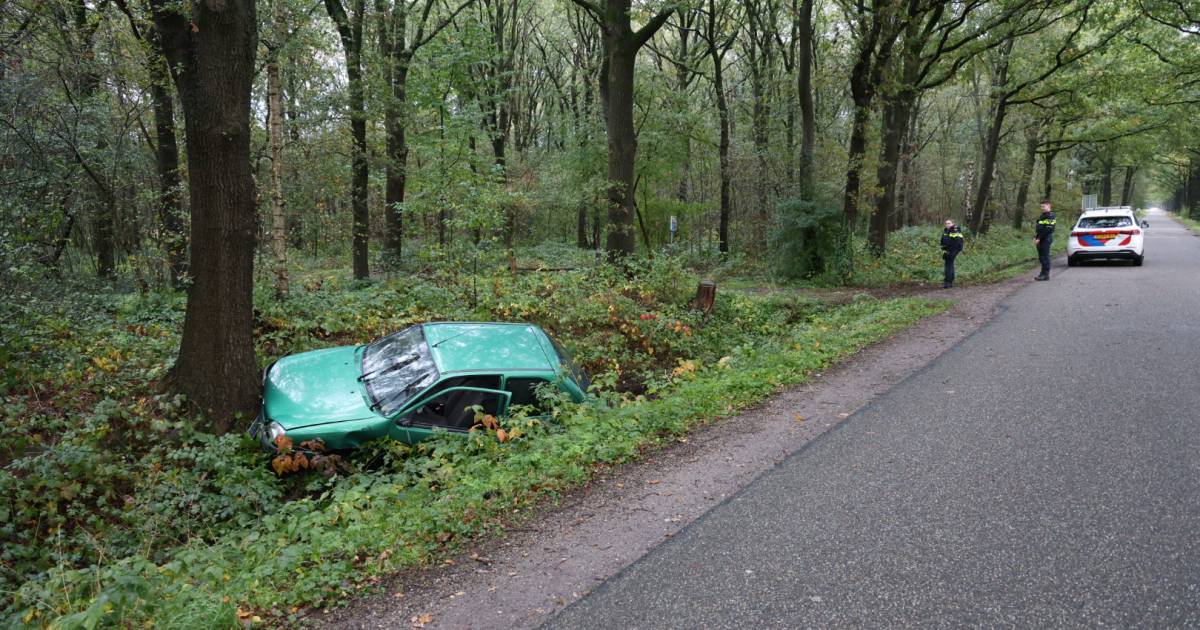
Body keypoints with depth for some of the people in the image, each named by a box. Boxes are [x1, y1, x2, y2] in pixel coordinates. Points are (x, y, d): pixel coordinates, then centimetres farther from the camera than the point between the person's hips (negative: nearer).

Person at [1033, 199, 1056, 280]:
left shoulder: (1050, 216, -12)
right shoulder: (1042, 215, 19)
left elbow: (1047, 229, -20)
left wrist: (1039, 238, -20)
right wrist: (1035, 237, 12)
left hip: (1046, 239, -10)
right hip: (1041, 240, 10)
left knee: (1045, 257, -7)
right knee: (1041, 257, 12)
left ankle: (1046, 274, -4)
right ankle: (1043, 273, 18)